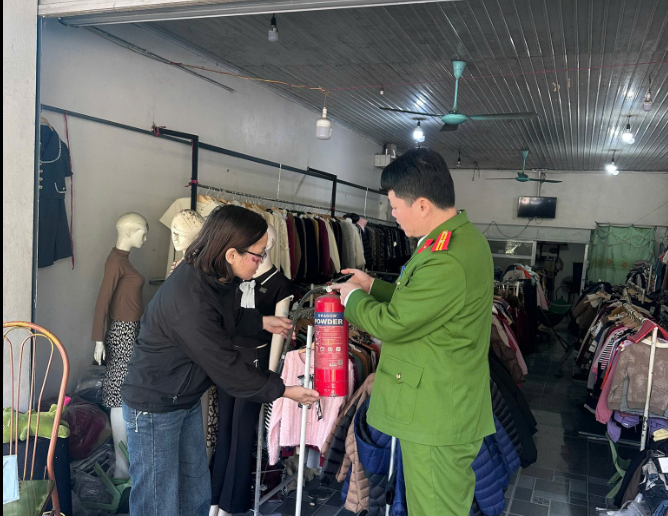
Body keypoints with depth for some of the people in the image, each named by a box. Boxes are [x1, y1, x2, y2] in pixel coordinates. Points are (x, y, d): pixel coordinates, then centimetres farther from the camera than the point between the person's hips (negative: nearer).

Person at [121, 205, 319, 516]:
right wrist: (283, 390, -13)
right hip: (154, 408, -9)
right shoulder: (190, 301, -32)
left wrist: (262, 322, 8)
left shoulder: (214, 277, -5)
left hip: (187, 399, 9)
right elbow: (226, 368, -24)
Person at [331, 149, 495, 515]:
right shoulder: (461, 236, 7)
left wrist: (354, 297, -4)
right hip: (448, 409, 10)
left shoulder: (447, 261, -29)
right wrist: (373, 286, 12)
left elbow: (390, 323, -22)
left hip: (435, 415, -10)